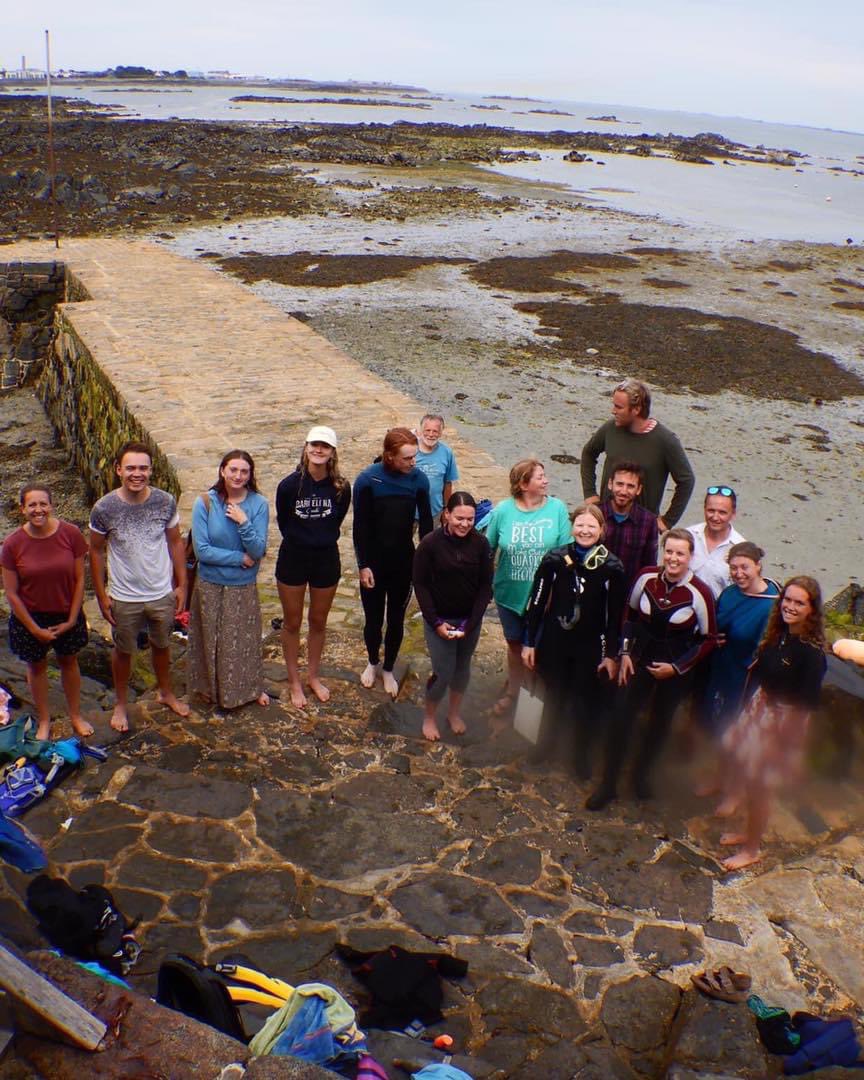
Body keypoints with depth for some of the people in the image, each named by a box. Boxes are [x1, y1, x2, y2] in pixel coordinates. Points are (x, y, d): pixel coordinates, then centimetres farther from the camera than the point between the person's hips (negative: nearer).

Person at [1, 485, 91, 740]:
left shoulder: (71, 533, -16)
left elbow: (79, 579, -8)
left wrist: (71, 620, -9)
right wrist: (35, 629, -11)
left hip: (66, 614, 1)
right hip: (30, 617, 0)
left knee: (69, 662, 19)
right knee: (36, 666, 17)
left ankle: (76, 716, 39)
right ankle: (44, 721, 38)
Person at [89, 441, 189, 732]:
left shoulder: (165, 502, -13)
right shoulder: (104, 508, -18)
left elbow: (176, 542, -1)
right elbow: (96, 551, -6)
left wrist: (181, 584, 1)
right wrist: (101, 595, -5)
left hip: (162, 593, 2)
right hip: (124, 597, -1)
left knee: (161, 645, 22)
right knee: (123, 651, 18)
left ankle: (165, 693, 46)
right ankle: (121, 704, 40)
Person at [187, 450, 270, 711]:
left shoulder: (258, 504, -10)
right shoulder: (205, 503, -14)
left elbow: (258, 551, -14)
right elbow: (202, 550, -17)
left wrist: (244, 522, -27)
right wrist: (240, 558, -15)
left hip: (245, 587, 1)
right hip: (211, 587, -1)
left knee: (246, 640, 16)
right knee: (213, 640, 14)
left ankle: (251, 688, 37)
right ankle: (211, 688, 36)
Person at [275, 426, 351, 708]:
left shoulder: (341, 487, -12)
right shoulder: (290, 484, -16)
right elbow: (282, 521, 0)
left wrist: (323, 541, 5)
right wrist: (300, 541, 6)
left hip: (326, 560, 2)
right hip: (293, 559, -1)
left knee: (318, 622, 17)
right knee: (292, 623, 12)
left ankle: (314, 677, 37)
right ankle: (294, 682, 29)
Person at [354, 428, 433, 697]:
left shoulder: (418, 478, -10)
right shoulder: (368, 480, -17)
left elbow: (426, 521, 0)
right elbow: (360, 527, -10)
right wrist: (363, 566, -10)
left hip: (404, 562, 2)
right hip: (374, 563, -1)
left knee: (396, 620, 13)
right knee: (373, 619, 12)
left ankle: (388, 670, 35)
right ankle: (373, 663, 39)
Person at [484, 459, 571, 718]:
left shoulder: (557, 508, -12)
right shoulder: (503, 510, -10)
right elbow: (487, 549, -1)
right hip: (510, 593, 2)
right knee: (515, 644, 21)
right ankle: (512, 691, 44)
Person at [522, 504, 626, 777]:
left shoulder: (613, 567, -10)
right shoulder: (554, 559, -9)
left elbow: (616, 615, -3)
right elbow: (536, 602, -2)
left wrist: (612, 654, -2)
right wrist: (529, 642, 0)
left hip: (591, 646, 0)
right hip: (554, 641, 1)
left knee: (587, 702, 9)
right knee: (554, 695, 16)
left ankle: (581, 752, 32)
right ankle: (546, 741, 40)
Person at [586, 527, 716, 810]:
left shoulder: (700, 593, -18)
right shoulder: (647, 577, -11)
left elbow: (708, 639, -8)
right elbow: (630, 613, 6)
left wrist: (677, 667, -11)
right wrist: (625, 653, -1)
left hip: (675, 667, -1)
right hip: (640, 657, 2)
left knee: (660, 721, 16)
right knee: (620, 717, -4)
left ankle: (641, 773, 40)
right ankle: (608, 783, 12)